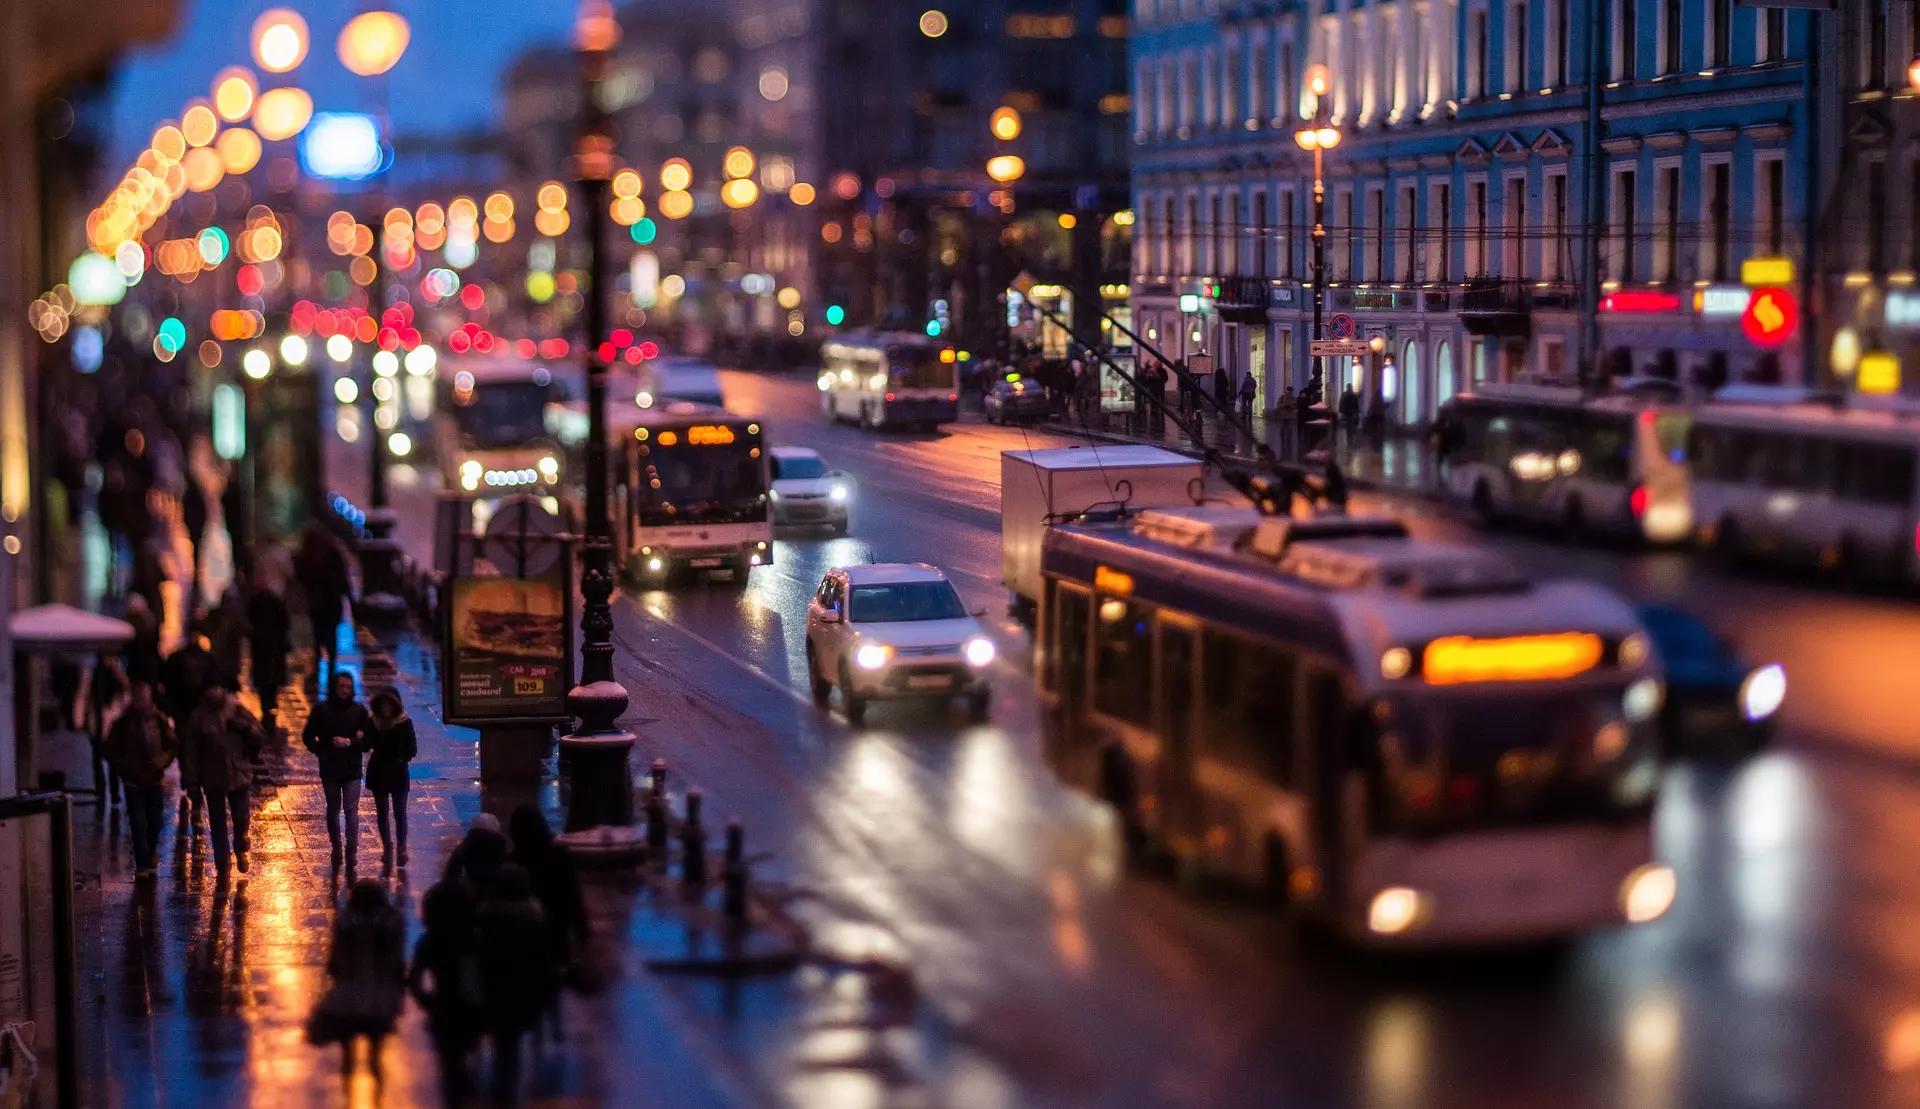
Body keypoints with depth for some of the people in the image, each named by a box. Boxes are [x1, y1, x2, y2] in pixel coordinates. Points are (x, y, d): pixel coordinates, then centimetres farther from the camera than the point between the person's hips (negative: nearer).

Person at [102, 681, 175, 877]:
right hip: (133, 780, -2)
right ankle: (142, 866, -5)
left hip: (155, 780, 2)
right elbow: (111, 751, 4)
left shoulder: (160, 720, 2)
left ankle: (148, 863, 25)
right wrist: (125, 767, -11)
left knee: (155, 823, 7)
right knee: (138, 824, -6)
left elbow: (172, 746, 9)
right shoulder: (123, 723, -3)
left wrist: (163, 760, -11)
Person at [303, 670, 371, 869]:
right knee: (333, 810, 14)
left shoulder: (359, 710, 0)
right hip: (330, 769, 1)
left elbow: (367, 740, 1)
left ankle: (352, 851, -10)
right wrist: (320, 752, -10)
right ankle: (336, 847, 28)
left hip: (352, 770, -1)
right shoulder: (321, 710, 0)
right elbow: (308, 737, 5)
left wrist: (350, 742, -16)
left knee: (351, 810, -9)